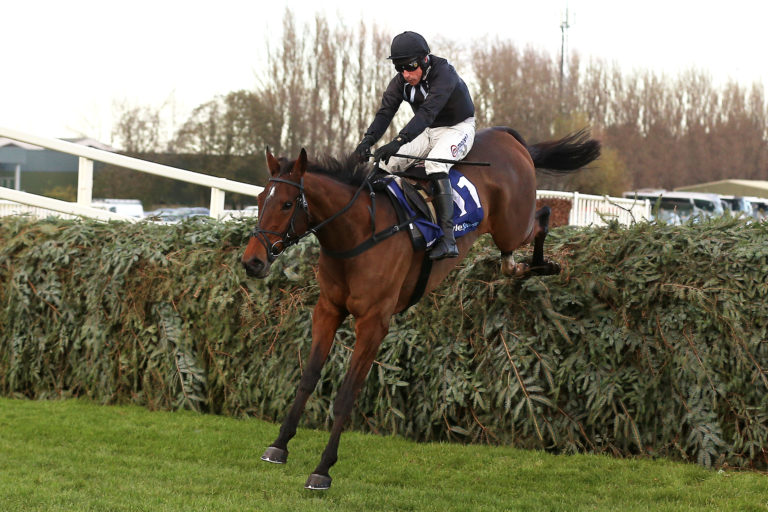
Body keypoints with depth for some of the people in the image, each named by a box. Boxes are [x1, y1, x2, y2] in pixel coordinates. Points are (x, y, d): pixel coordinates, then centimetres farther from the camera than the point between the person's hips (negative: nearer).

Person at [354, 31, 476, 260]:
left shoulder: (444, 74, -30)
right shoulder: (401, 81, -8)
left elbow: (428, 111, -42)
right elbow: (385, 112, -16)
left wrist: (398, 141, -53)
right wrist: (367, 140, -36)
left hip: (457, 128, -7)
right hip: (427, 131, 7)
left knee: (434, 164, -35)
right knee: (387, 163, -13)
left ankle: (448, 239, -41)